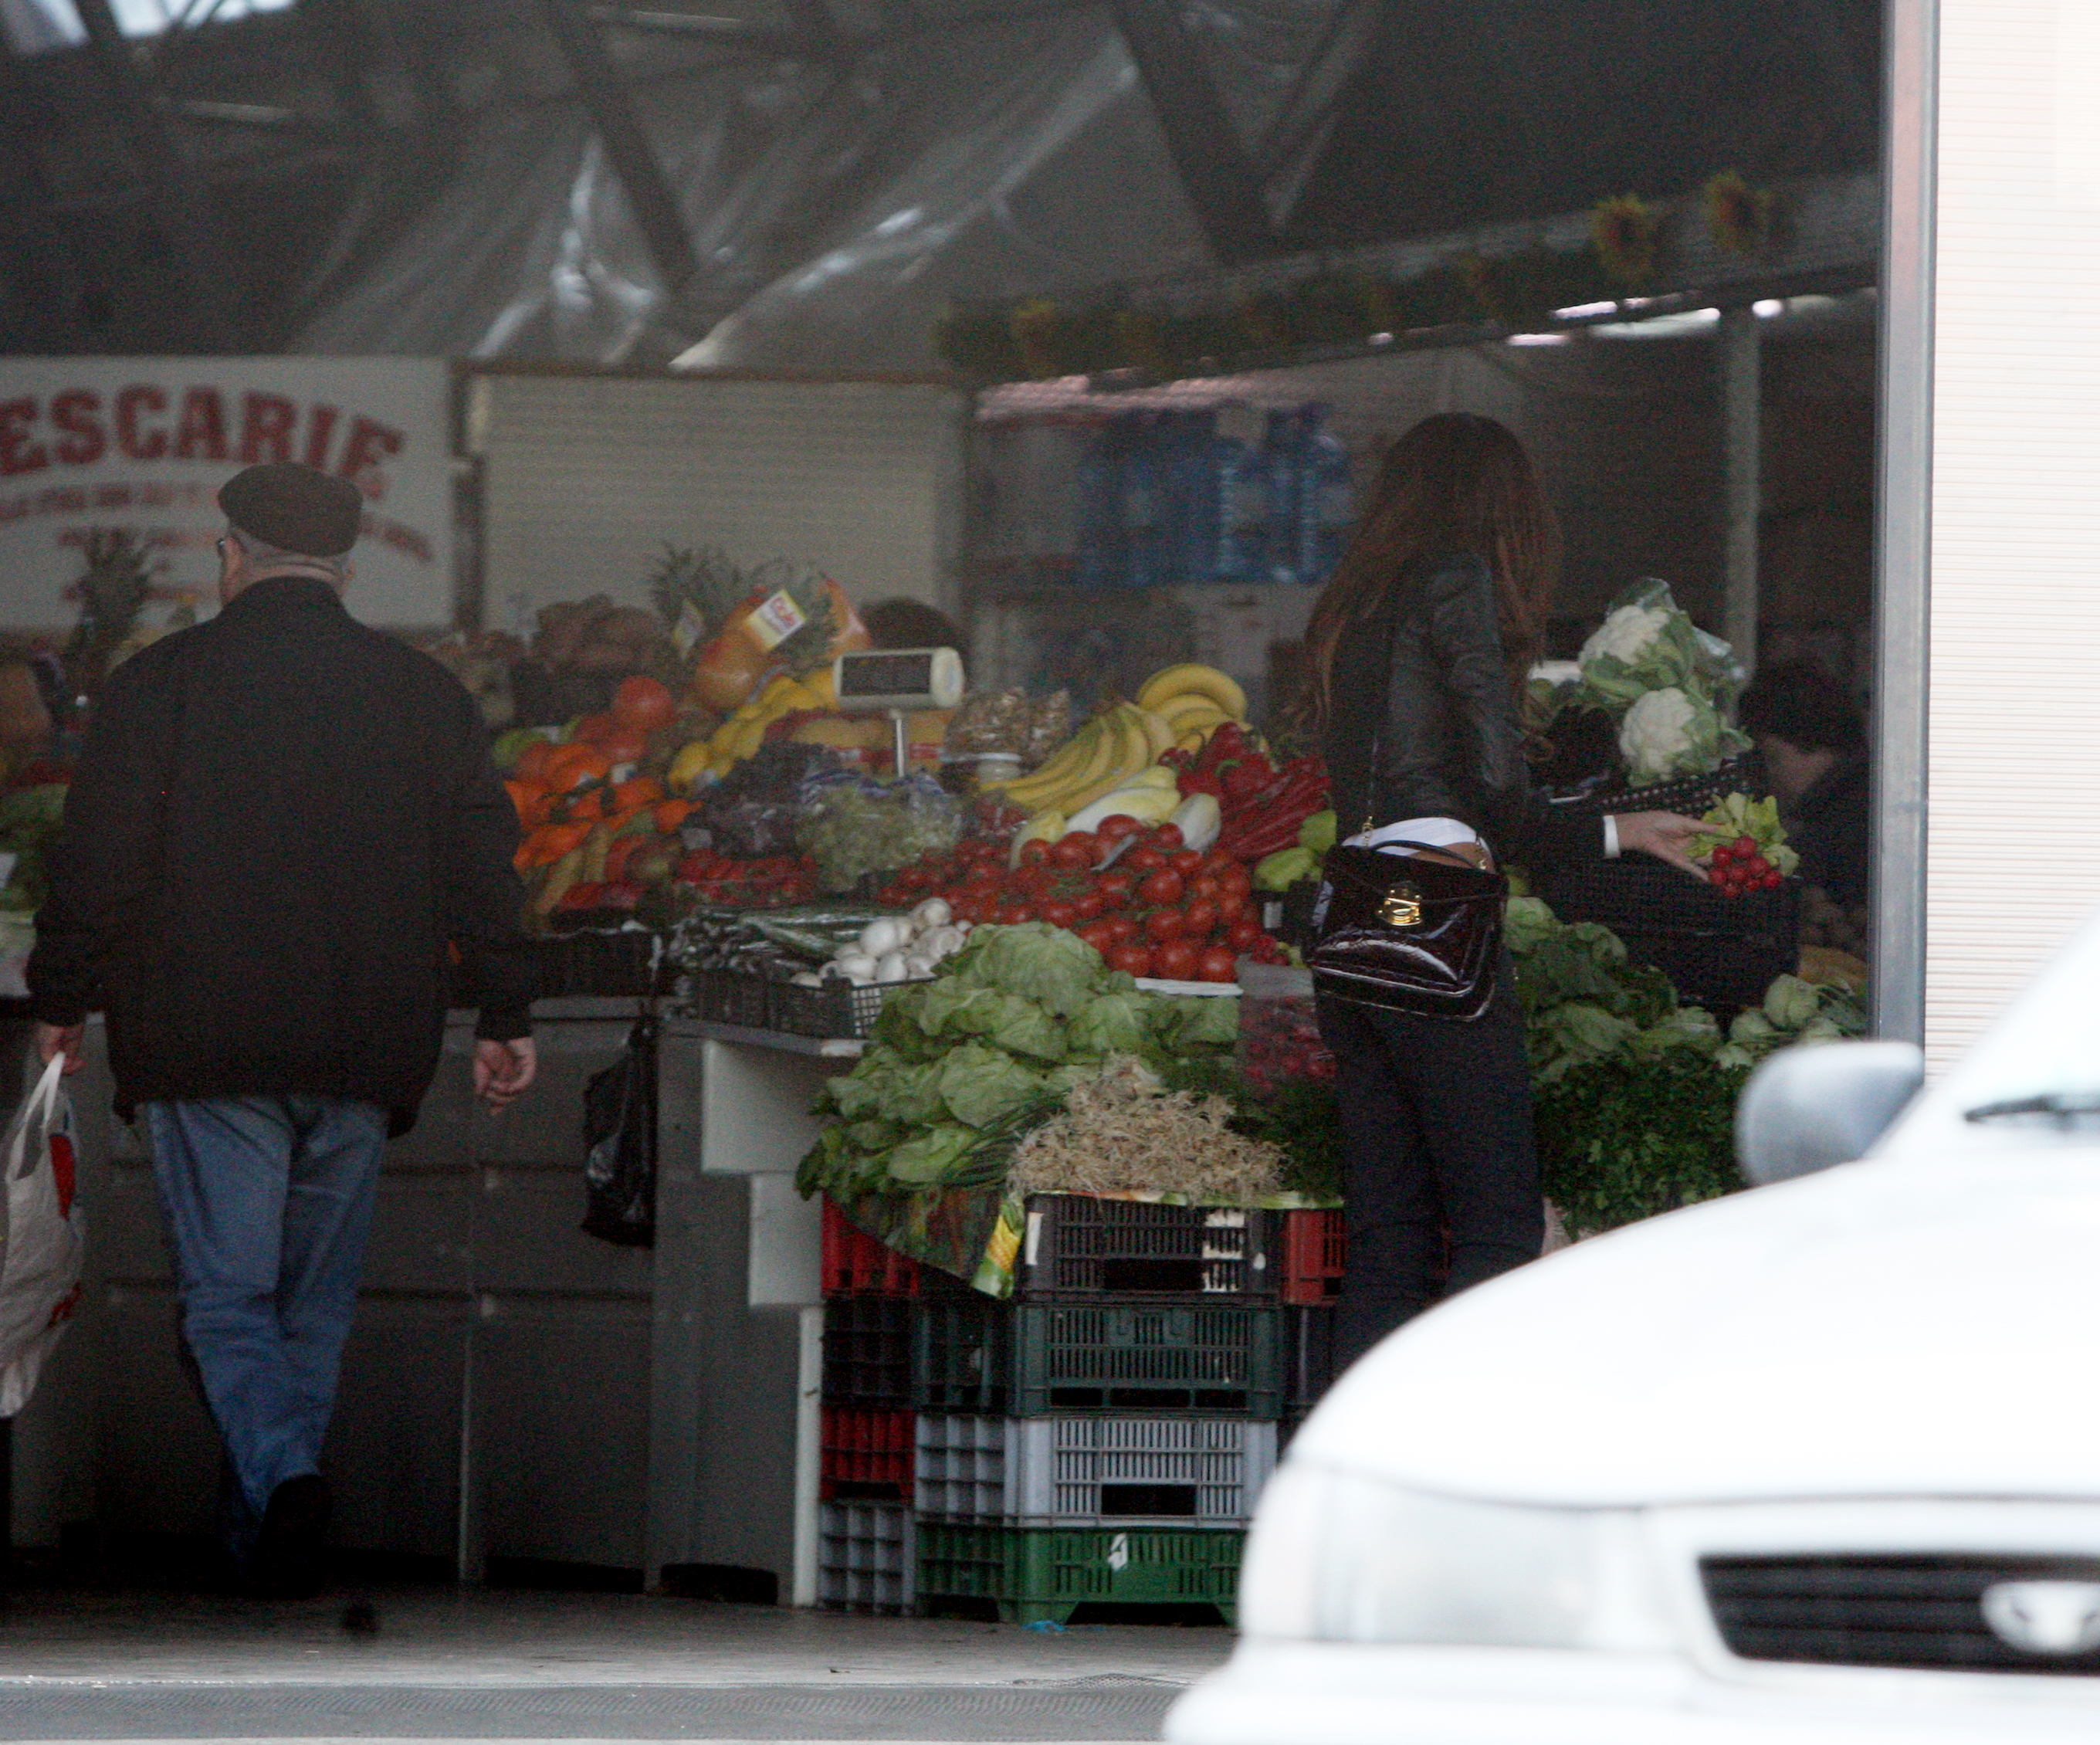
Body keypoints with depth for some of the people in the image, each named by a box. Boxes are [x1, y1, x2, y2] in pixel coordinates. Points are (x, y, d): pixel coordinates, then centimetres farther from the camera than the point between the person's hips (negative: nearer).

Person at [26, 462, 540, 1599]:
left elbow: (96, 861, -2)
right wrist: (505, 1017, 13)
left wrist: (62, 1003, 8)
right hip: (363, 1055, 3)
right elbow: (483, 865, 8)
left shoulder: (160, 683, -1)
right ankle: (265, 1535, 16)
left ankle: (279, 1476, -25)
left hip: (205, 1043, -3)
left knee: (228, 1294, -2)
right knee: (315, 1299, 13)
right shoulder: (423, 692, 7)